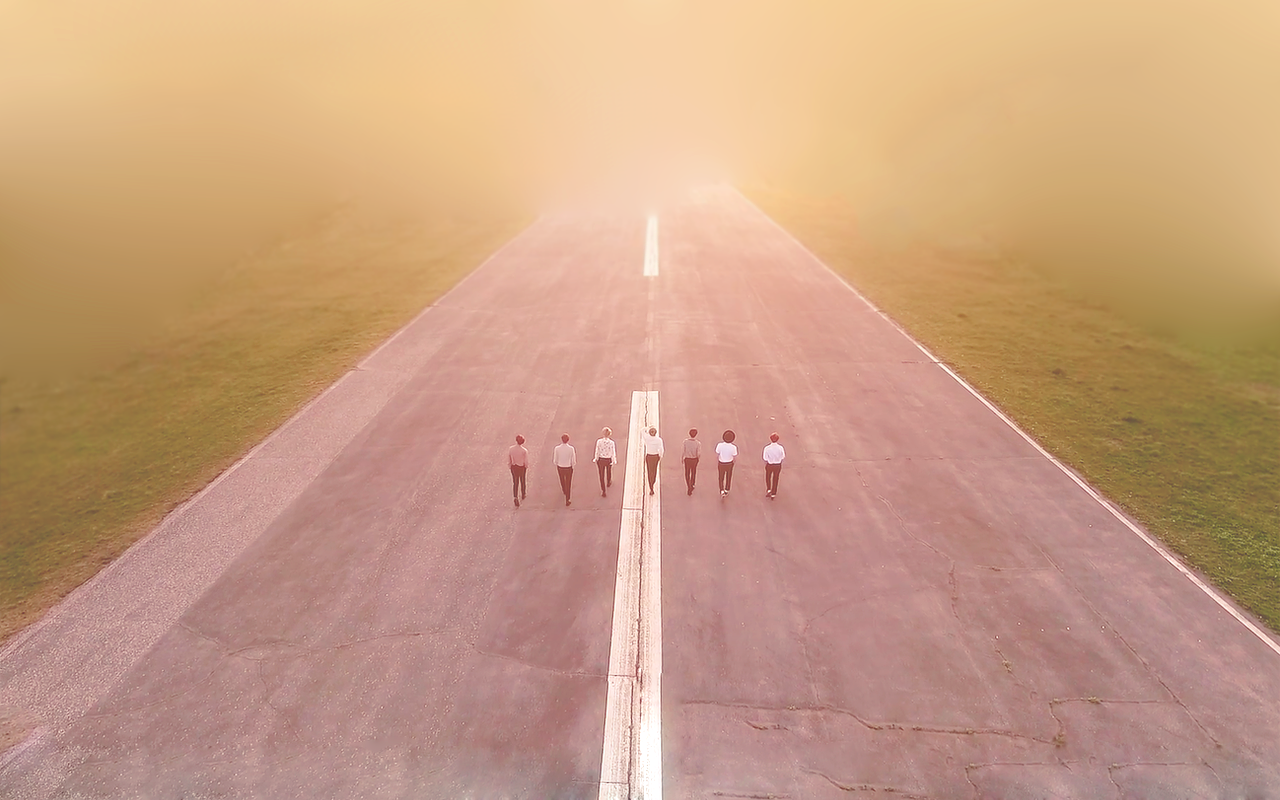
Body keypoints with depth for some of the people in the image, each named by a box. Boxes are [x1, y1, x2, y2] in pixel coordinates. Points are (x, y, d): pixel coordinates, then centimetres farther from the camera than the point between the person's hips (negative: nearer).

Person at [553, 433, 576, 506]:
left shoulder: (557, 448, -18)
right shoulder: (571, 448, -20)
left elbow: (555, 460, -8)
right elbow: (574, 460, -13)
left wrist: (556, 465, 12)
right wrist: (573, 466, 8)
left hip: (560, 467, 2)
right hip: (568, 468, -2)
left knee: (562, 480, 30)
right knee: (568, 483, 13)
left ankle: (564, 491, 60)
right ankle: (567, 501, 18)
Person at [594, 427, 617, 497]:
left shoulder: (599, 441, -18)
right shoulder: (612, 443, -19)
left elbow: (597, 452, -9)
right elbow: (613, 453, -11)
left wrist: (596, 459, 8)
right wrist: (613, 461, 4)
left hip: (601, 460, -1)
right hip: (609, 460, 1)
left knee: (602, 476, 12)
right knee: (608, 472, 30)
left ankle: (603, 491, 14)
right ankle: (608, 483, 58)